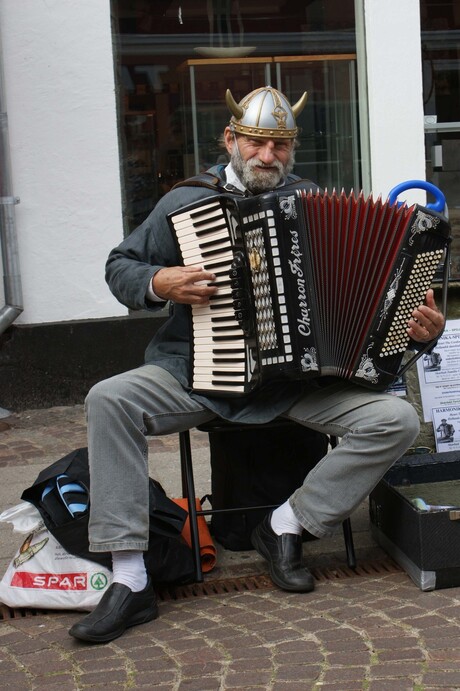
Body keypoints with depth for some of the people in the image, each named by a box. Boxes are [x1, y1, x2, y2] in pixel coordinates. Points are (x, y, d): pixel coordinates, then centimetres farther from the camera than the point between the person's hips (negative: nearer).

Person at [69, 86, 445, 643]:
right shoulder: (185, 202, 7)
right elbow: (120, 266, 12)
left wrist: (419, 326, -8)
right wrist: (159, 283, -10)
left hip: (302, 378, 1)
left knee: (396, 421, -21)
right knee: (108, 400, -26)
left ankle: (285, 527, -4)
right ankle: (129, 581, -23)